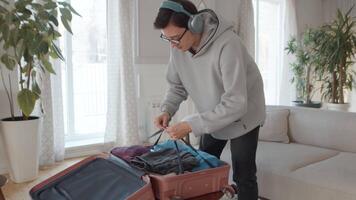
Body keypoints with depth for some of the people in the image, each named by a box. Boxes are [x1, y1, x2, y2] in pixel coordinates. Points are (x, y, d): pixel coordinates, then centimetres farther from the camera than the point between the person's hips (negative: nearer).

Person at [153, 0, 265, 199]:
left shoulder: (227, 44, -35)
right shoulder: (178, 47, -14)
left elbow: (236, 104, -35)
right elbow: (177, 85, 1)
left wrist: (191, 125, -36)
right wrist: (167, 110, -18)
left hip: (243, 115, -6)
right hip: (213, 117, 6)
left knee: (243, 177, 1)